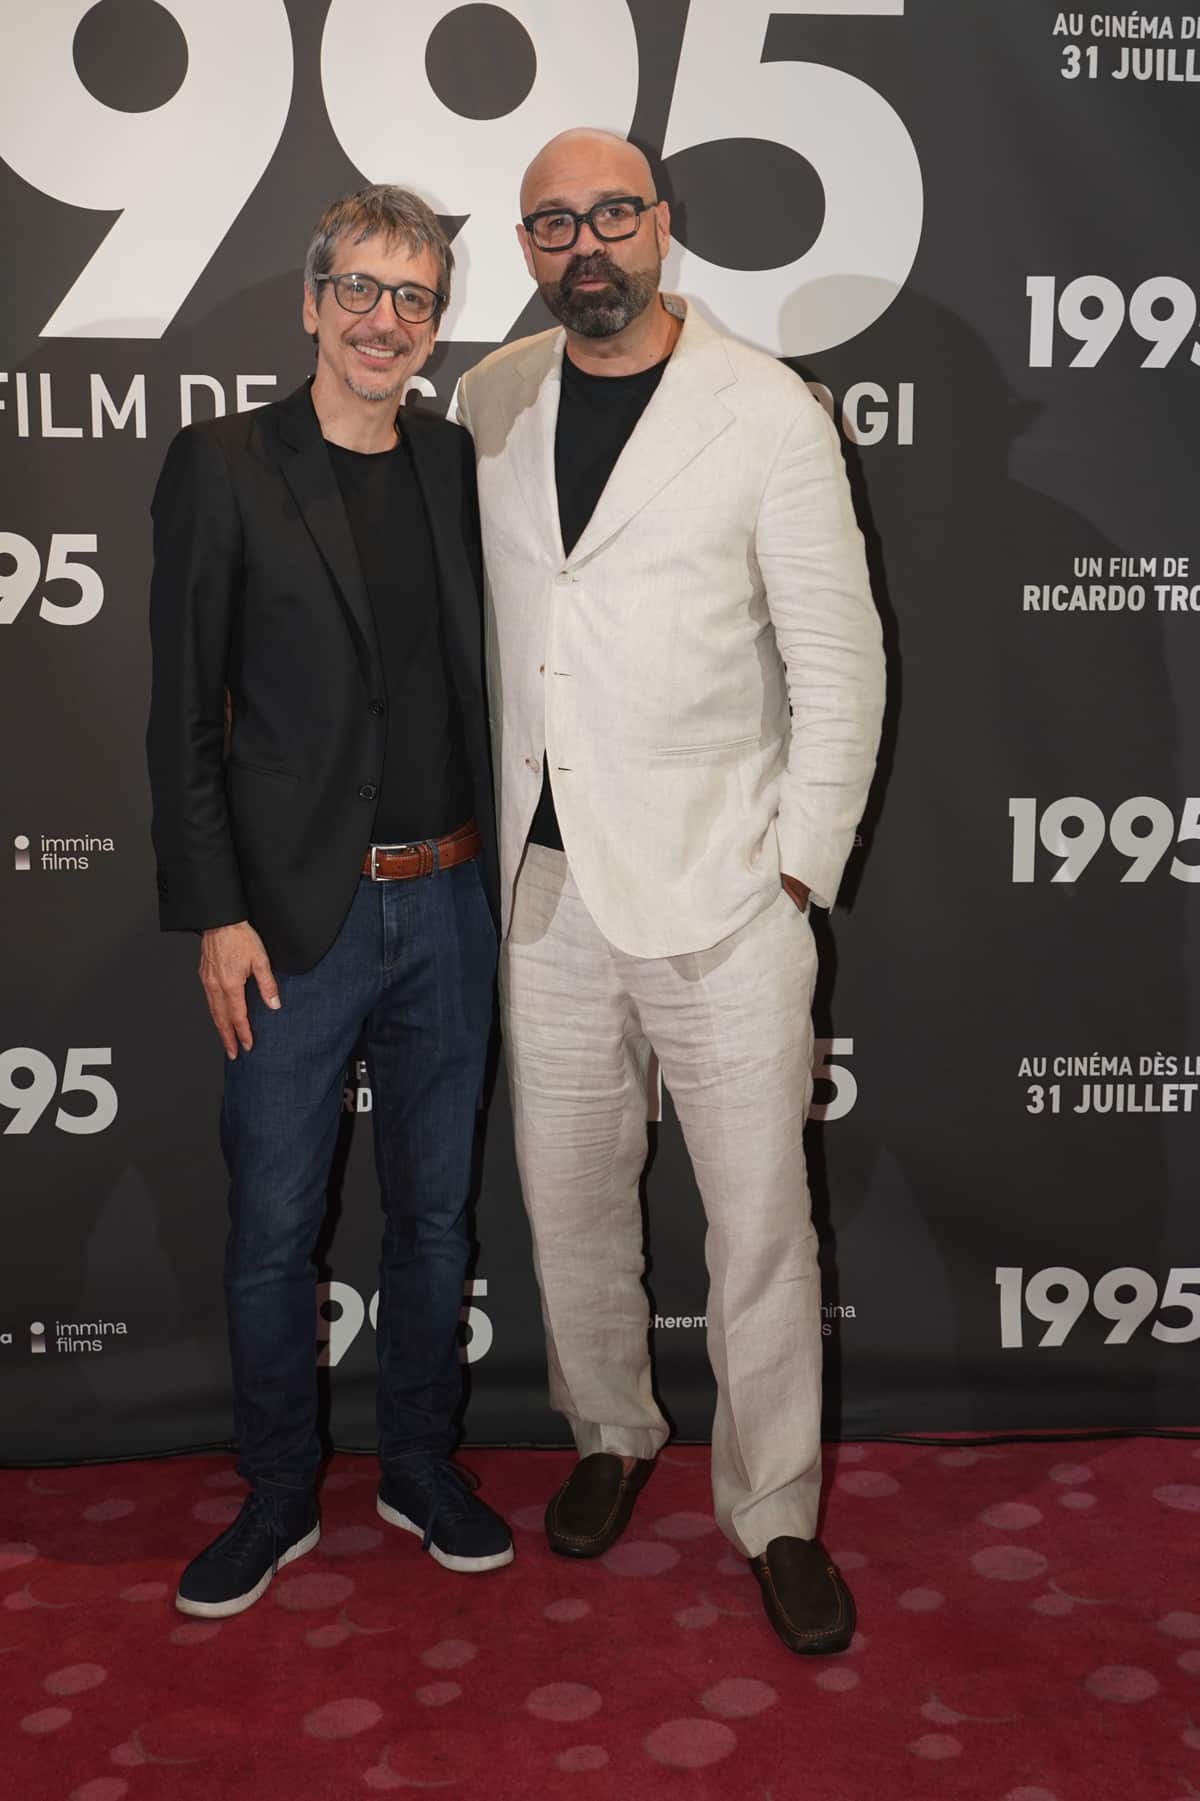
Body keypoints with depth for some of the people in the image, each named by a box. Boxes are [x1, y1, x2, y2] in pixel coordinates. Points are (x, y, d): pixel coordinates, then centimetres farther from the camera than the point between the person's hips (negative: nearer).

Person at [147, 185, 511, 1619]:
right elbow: (185, 717, -6)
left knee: (434, 1208, 15)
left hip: (448, 904, 4)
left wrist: (502, 856, 7)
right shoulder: (223, 467, -5)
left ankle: (421, 1467, 34)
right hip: (298, 912, -4)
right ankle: (276, 1498, 28)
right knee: (271, 1227, 7)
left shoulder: (456, 464, 8)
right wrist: (215, 915, -10)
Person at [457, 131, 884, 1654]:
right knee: (567, 1192, 15)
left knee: (759, 1216, 3)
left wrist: (797, 880, -8)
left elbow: (840, 671, -4)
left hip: (718, 891, -3)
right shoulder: (490, 402, 7)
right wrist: (485, 838, 12)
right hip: (545, 883, 4)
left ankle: (775, 1512, 22)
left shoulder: (765, 412, -5)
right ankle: (609, 1432, 38)